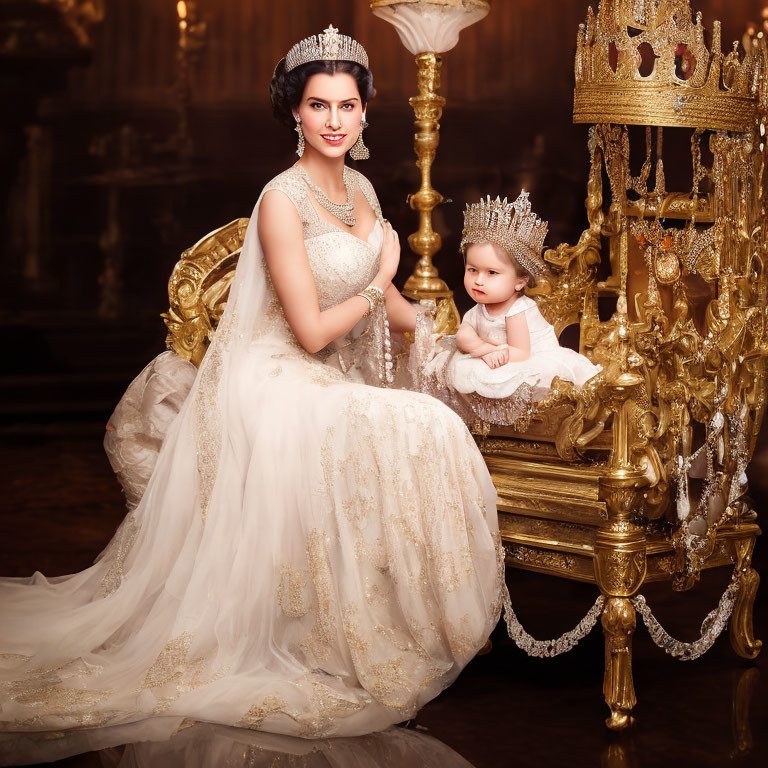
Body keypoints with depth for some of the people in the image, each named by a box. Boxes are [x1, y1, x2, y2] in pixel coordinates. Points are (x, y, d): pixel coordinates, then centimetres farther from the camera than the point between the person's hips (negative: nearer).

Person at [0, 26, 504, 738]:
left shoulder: (360, 188, 9)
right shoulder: (283, 201, -17)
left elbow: (380, 295, 21)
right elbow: (312, 331, -18)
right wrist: (379, 281, -5)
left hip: (335, 385, 8)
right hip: (278, 388, -8)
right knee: (423, 432, -22)